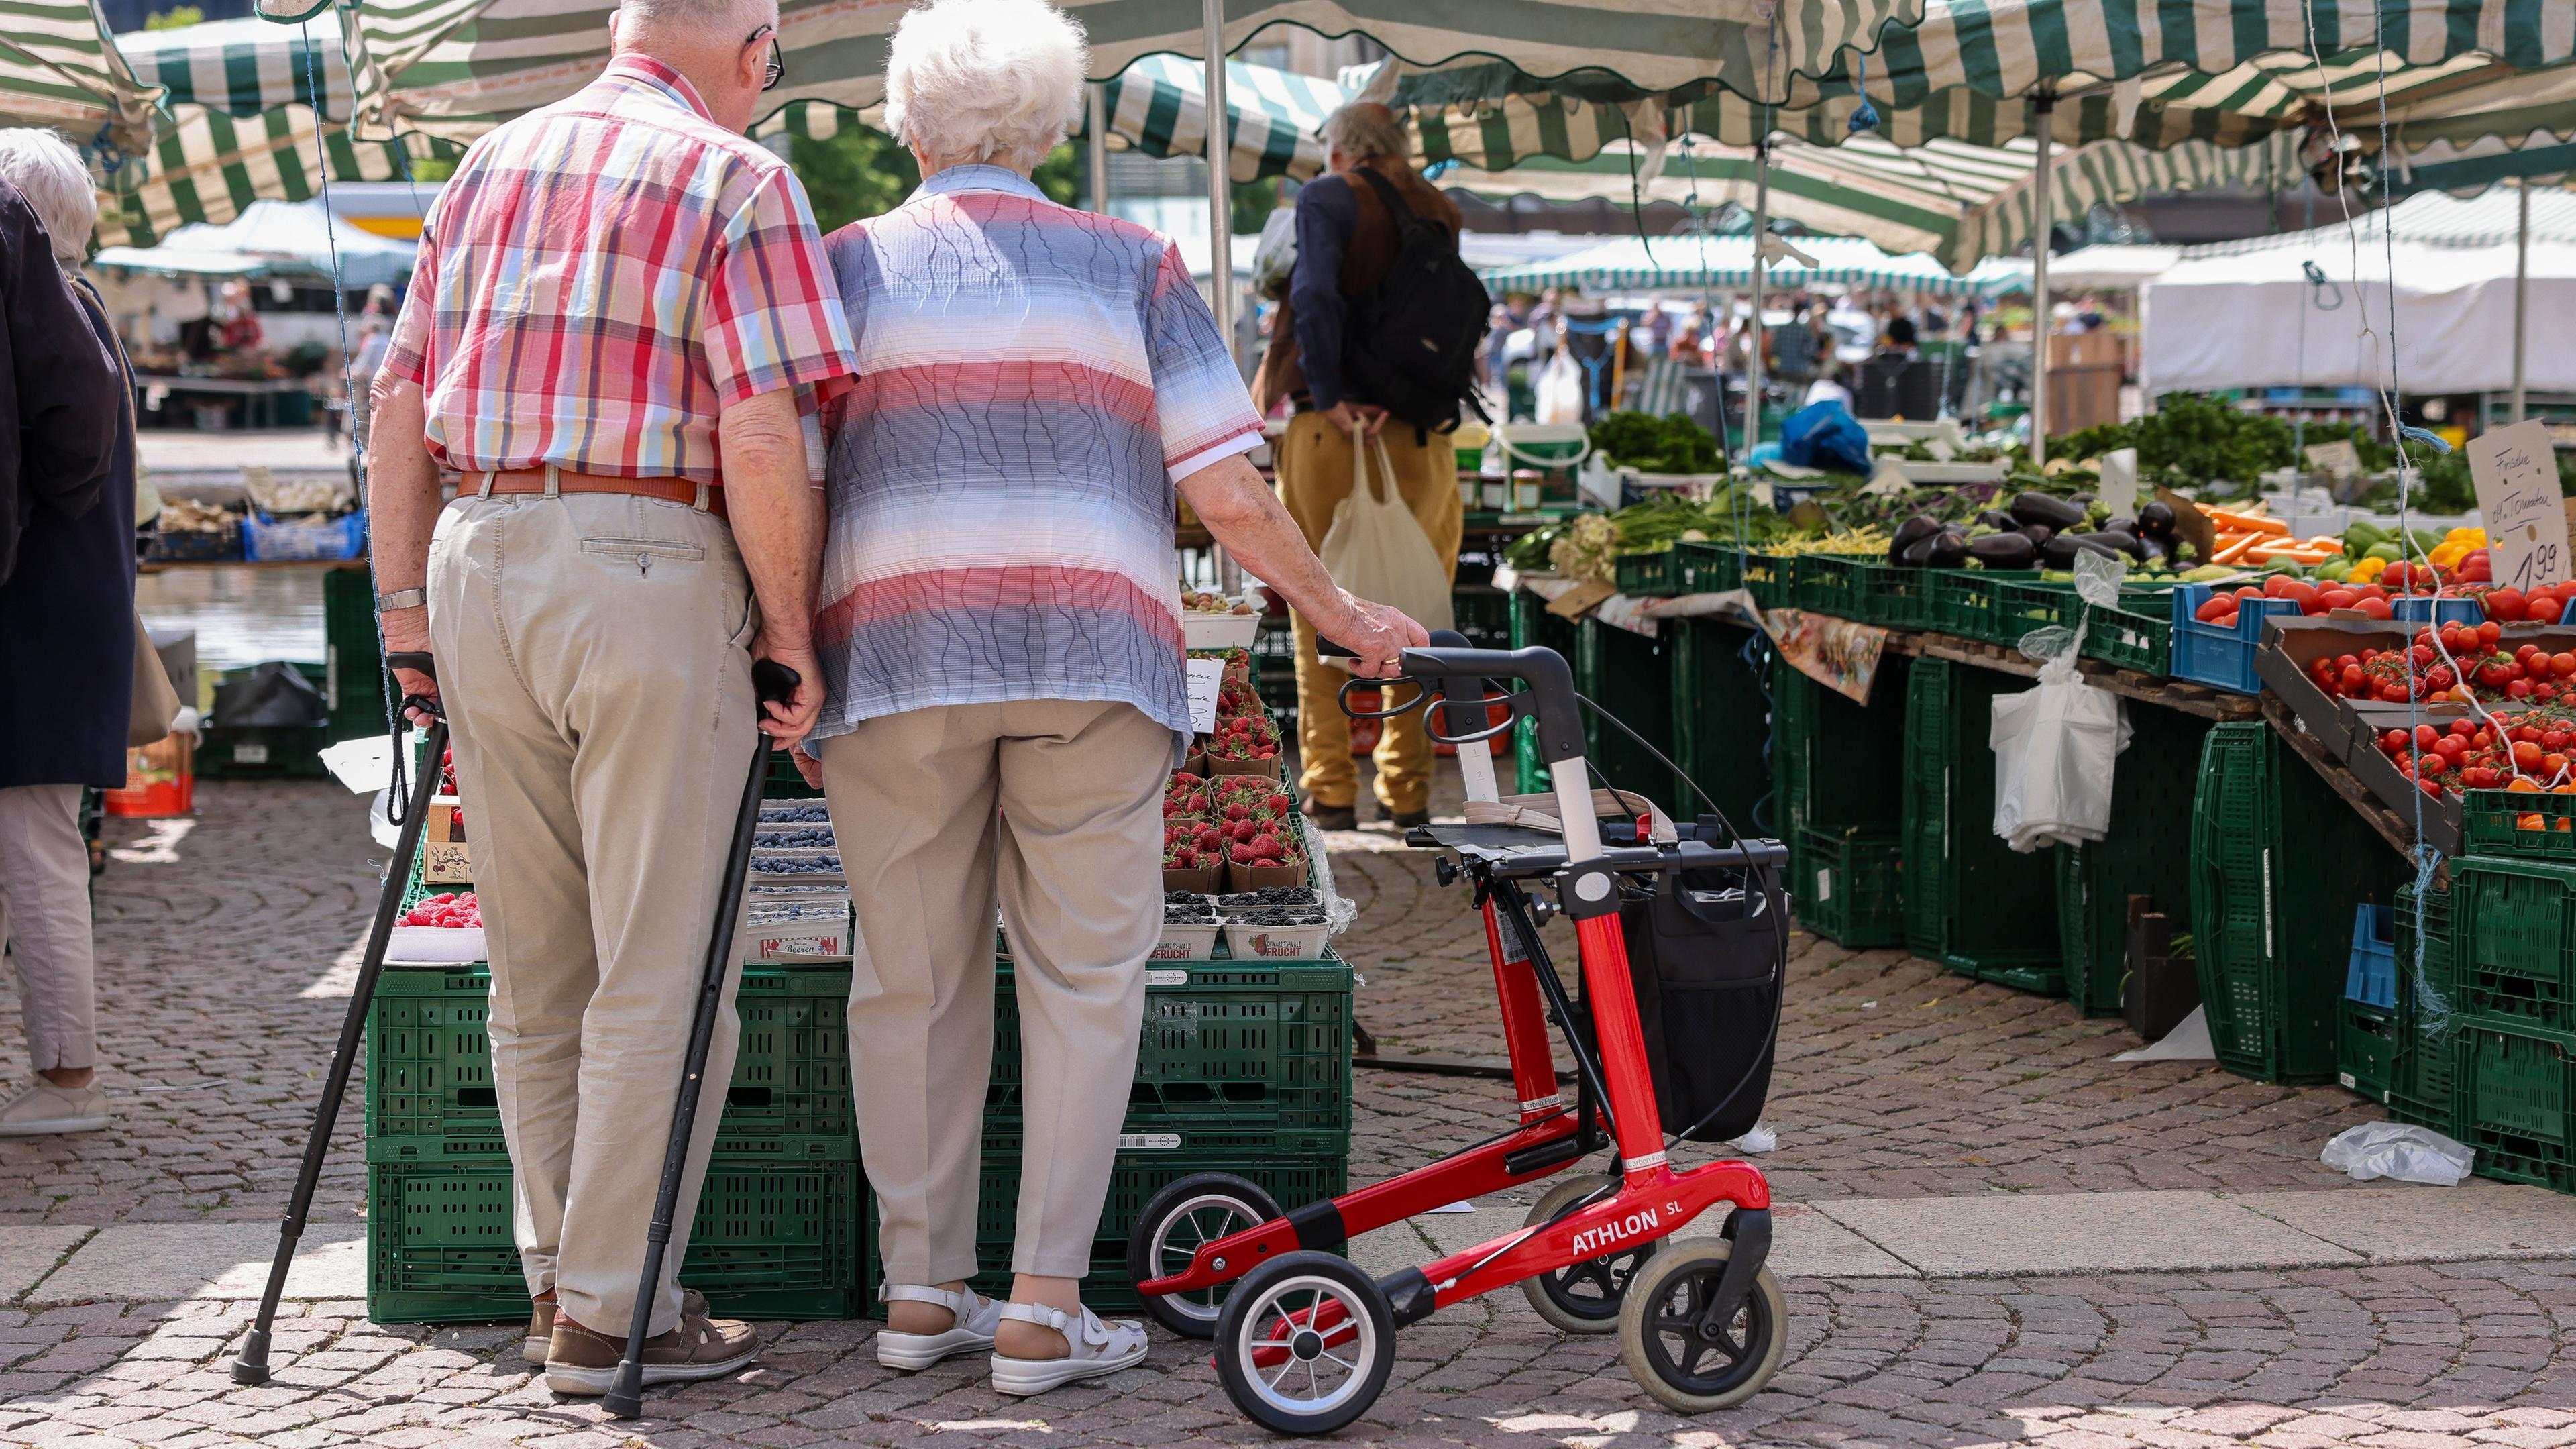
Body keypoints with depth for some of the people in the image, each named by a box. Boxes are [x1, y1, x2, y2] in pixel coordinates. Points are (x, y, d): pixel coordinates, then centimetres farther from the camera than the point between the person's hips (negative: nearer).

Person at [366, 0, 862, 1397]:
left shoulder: (490, 165, 15)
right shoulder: (738, 182, -4)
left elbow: (402, 403, 13)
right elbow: (760, 433, -14)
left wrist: (405, 602, 16)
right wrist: (789, 626, -5)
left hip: (480, 561, 7)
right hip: (648, 569, -6)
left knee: (538, 967, 14)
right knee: (659, 971, 1)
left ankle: (558, 1277, 22)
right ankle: (614, 1309, 3)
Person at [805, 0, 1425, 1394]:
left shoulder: (846, 264, 10)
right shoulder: (1132, 266, 9)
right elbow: (1228, 494, 3)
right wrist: (1343, 615, 14)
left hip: (893, 653, 1)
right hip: (1089, 653, -1)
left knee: (912, 979, 9)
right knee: (1083, 976, 5)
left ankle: (920, 1289, 15)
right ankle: (1045, 1309, 3)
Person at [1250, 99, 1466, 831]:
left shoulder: (1327, 198, -2)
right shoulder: (1438, 211, 12)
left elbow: (1315, 296, -19)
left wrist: (1331, 399, -16)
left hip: (1328, 434, -4)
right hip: (1421, 437, 4)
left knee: (1320, 616, 6)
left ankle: (1329, 789, 6)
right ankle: (1407, 790, 16)